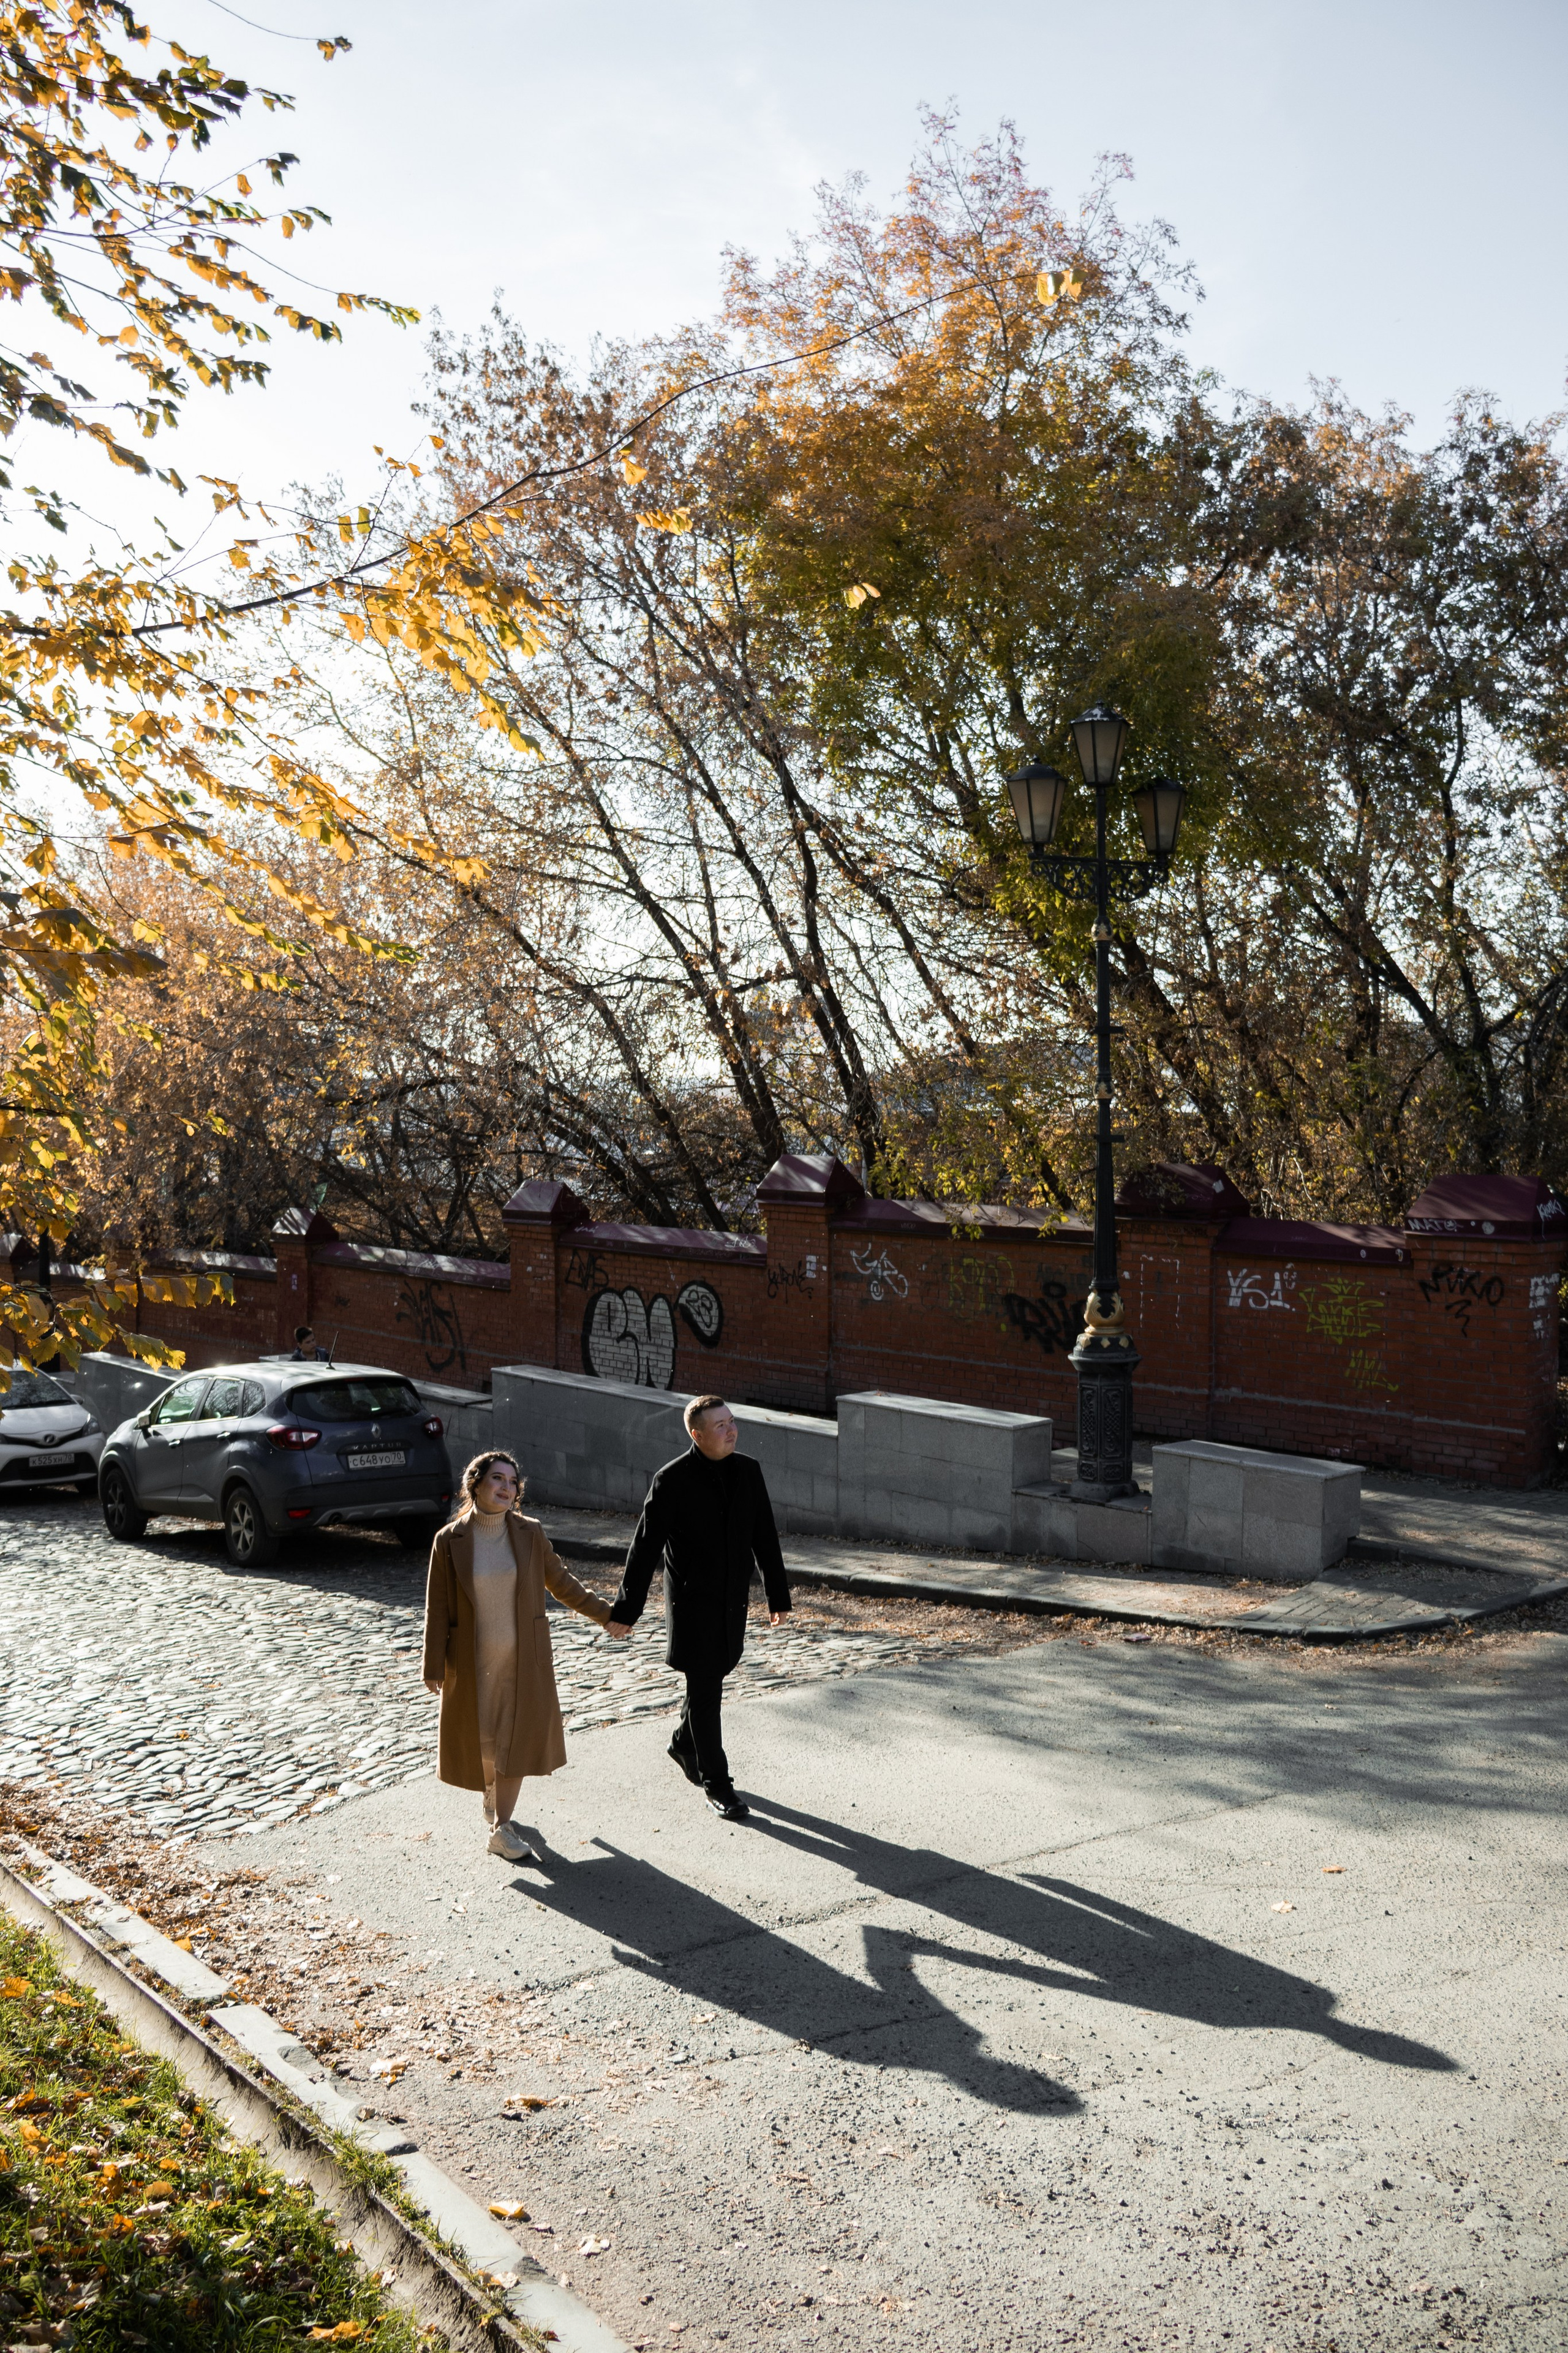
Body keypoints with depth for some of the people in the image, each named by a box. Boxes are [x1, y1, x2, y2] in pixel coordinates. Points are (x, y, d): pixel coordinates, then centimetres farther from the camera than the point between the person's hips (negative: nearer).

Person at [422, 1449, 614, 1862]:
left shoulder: (530, 1534, -5)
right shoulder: (449, 1540, -9)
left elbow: (560, 1582, 8)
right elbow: (438, 1607, -4)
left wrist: (604, 1613, 10)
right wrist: (434, 1667, -3)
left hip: (523, 1658, 1)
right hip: (473, 1661, -1)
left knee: (517, 1737, 2)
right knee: (480, 1737, 10)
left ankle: (501, 1828, 13)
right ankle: (492, 1793, 41)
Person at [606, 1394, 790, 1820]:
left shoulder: (748, 1472, -1)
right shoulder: (672, 1481, -15)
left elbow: (765, 1538, 7)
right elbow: (645, 1549, -12)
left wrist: (778, 1596, 10)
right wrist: (625, 1610, -10)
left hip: (733, 1601, 5)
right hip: (692, 1603, -5)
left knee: (711, 1679, 19)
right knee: (705, 1689, -1)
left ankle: (684, 1745, 44)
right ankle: (717, 1785, 9)